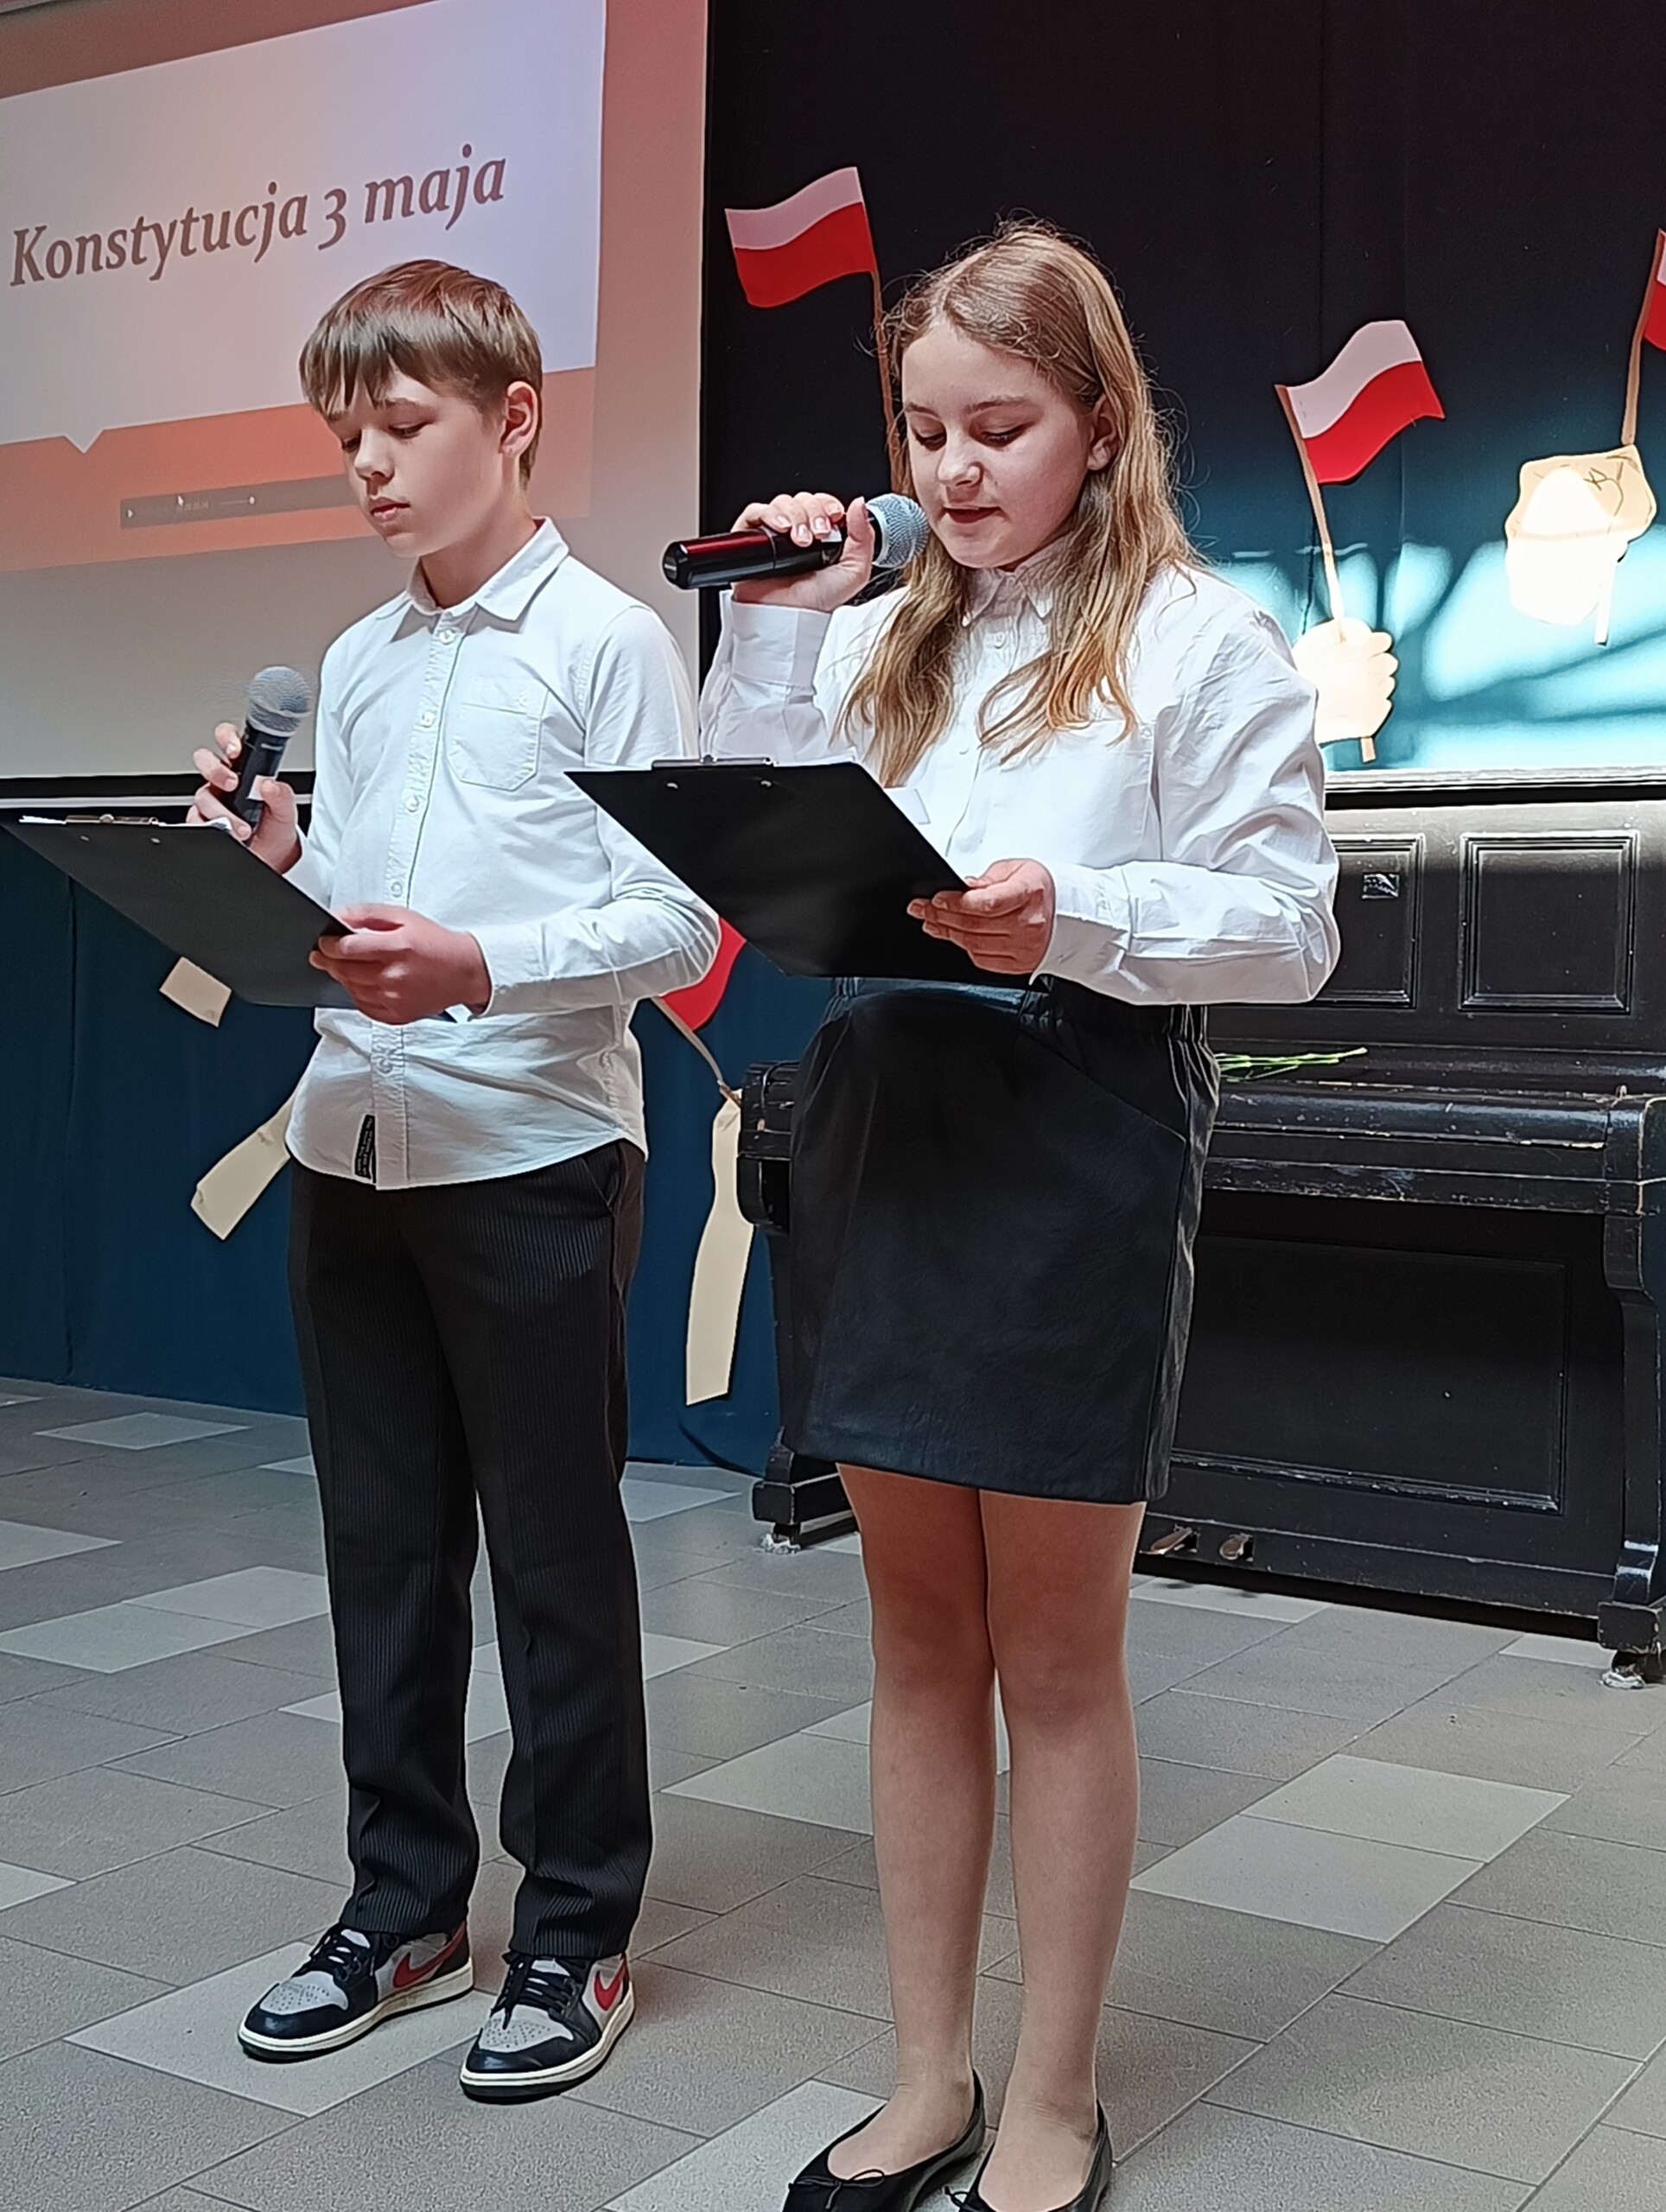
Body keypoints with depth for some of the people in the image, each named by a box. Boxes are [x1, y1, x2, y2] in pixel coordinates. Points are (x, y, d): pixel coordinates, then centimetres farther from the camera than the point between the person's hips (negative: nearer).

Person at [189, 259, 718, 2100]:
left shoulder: (607, 643, -4)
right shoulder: (354, 666, 14)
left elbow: (678, 924, -11)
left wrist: (483, 967, -23)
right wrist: (278, 860, -2)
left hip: (533, 1152, -6)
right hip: (352, 1149, 6)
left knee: (555, 1549, 4)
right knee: (382, 1544, 13)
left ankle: (579, 1932, 20)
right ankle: (403, 1908, 29)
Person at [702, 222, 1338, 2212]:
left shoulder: (1202, 640, -1)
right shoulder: (874, 640, 14)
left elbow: (1288, 926, -6)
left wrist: (1082, 918, -23)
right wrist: (775, 623, 4)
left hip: (1081, 1140, -5)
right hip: (874, 1126, 5)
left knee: (1054, 1653, 5)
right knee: (917, 1632, 13)